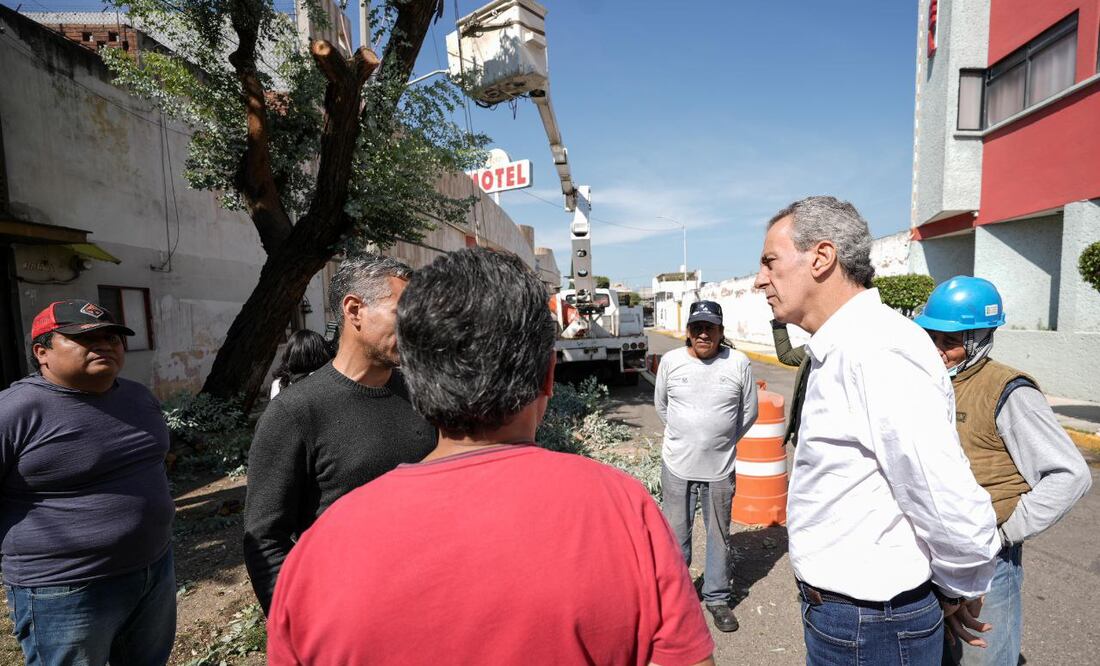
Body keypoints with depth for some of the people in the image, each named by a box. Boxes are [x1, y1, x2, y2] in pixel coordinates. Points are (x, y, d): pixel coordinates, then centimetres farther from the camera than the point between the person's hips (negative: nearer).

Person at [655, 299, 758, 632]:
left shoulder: (739, 363, -6)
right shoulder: (670, 361, -5)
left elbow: (749, 411, 7)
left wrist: (723, 441, 10)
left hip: (720, 468, 0)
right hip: (677, 466, 0)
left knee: (719, 535, 15)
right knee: (676, 535, 12)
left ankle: (717, 597, 34)